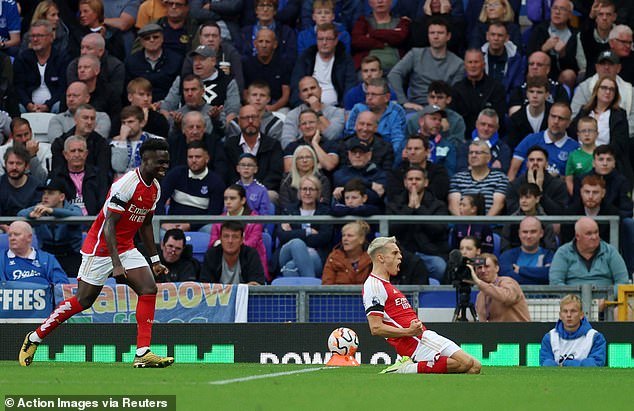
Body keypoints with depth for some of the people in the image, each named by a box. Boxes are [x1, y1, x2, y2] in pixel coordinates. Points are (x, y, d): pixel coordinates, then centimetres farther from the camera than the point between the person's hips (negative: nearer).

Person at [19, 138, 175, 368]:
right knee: (83, 300, -2)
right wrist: (116, 264, -32)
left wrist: (155, 260, 19)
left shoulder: (155, 188, 5)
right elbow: (109, 225, -26)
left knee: (149, 289, -11)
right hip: (100, 247, -8)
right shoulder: (126, 185, -23)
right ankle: (34, 338, 15)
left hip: (126, 248, 8)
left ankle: (143, 354, -14)